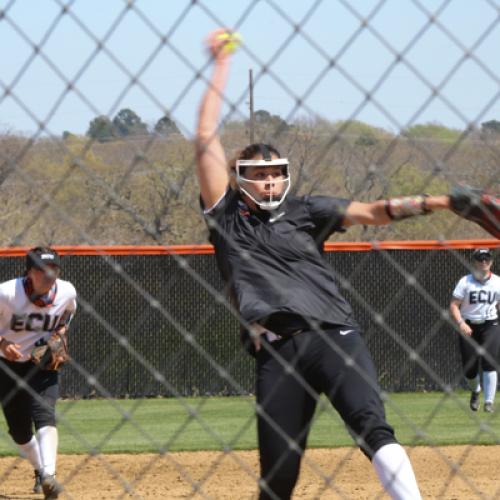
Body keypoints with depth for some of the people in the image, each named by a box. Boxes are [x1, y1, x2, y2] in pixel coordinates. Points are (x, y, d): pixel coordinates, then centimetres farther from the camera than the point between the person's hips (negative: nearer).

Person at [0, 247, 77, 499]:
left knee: (44, 414, -25)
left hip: (44, 366, 0)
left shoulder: (67, 292, -11)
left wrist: (61, 331, -5)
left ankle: (48, 476, -38)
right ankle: (40, 471, 35)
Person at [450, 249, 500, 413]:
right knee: (469, 368, 3)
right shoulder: (465, 282, -3)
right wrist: (460, 323, -21)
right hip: (468, 327, 0)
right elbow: (454, 305, -6)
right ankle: (475, 391, 36)